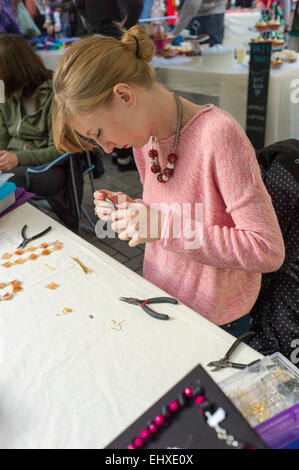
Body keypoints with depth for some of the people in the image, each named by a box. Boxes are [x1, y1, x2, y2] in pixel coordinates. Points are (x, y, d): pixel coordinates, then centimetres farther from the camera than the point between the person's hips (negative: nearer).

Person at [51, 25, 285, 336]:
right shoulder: (142, 134, -3)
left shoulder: (218, 134, -26)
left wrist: (165, 226, -29)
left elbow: (268, 251, -26)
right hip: (158, 301, 7)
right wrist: (131, 209, -11)